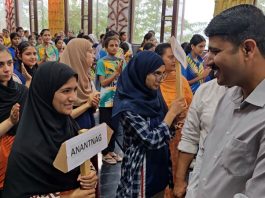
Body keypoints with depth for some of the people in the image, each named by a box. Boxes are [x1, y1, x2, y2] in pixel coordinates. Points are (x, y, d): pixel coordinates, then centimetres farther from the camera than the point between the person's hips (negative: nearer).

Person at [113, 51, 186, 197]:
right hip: (142, 168, -7)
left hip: (160, 163, 7)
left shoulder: (153, 94, 0)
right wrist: (172, 112, -19)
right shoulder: (128, 106, -24)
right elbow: (152, 140, -25)